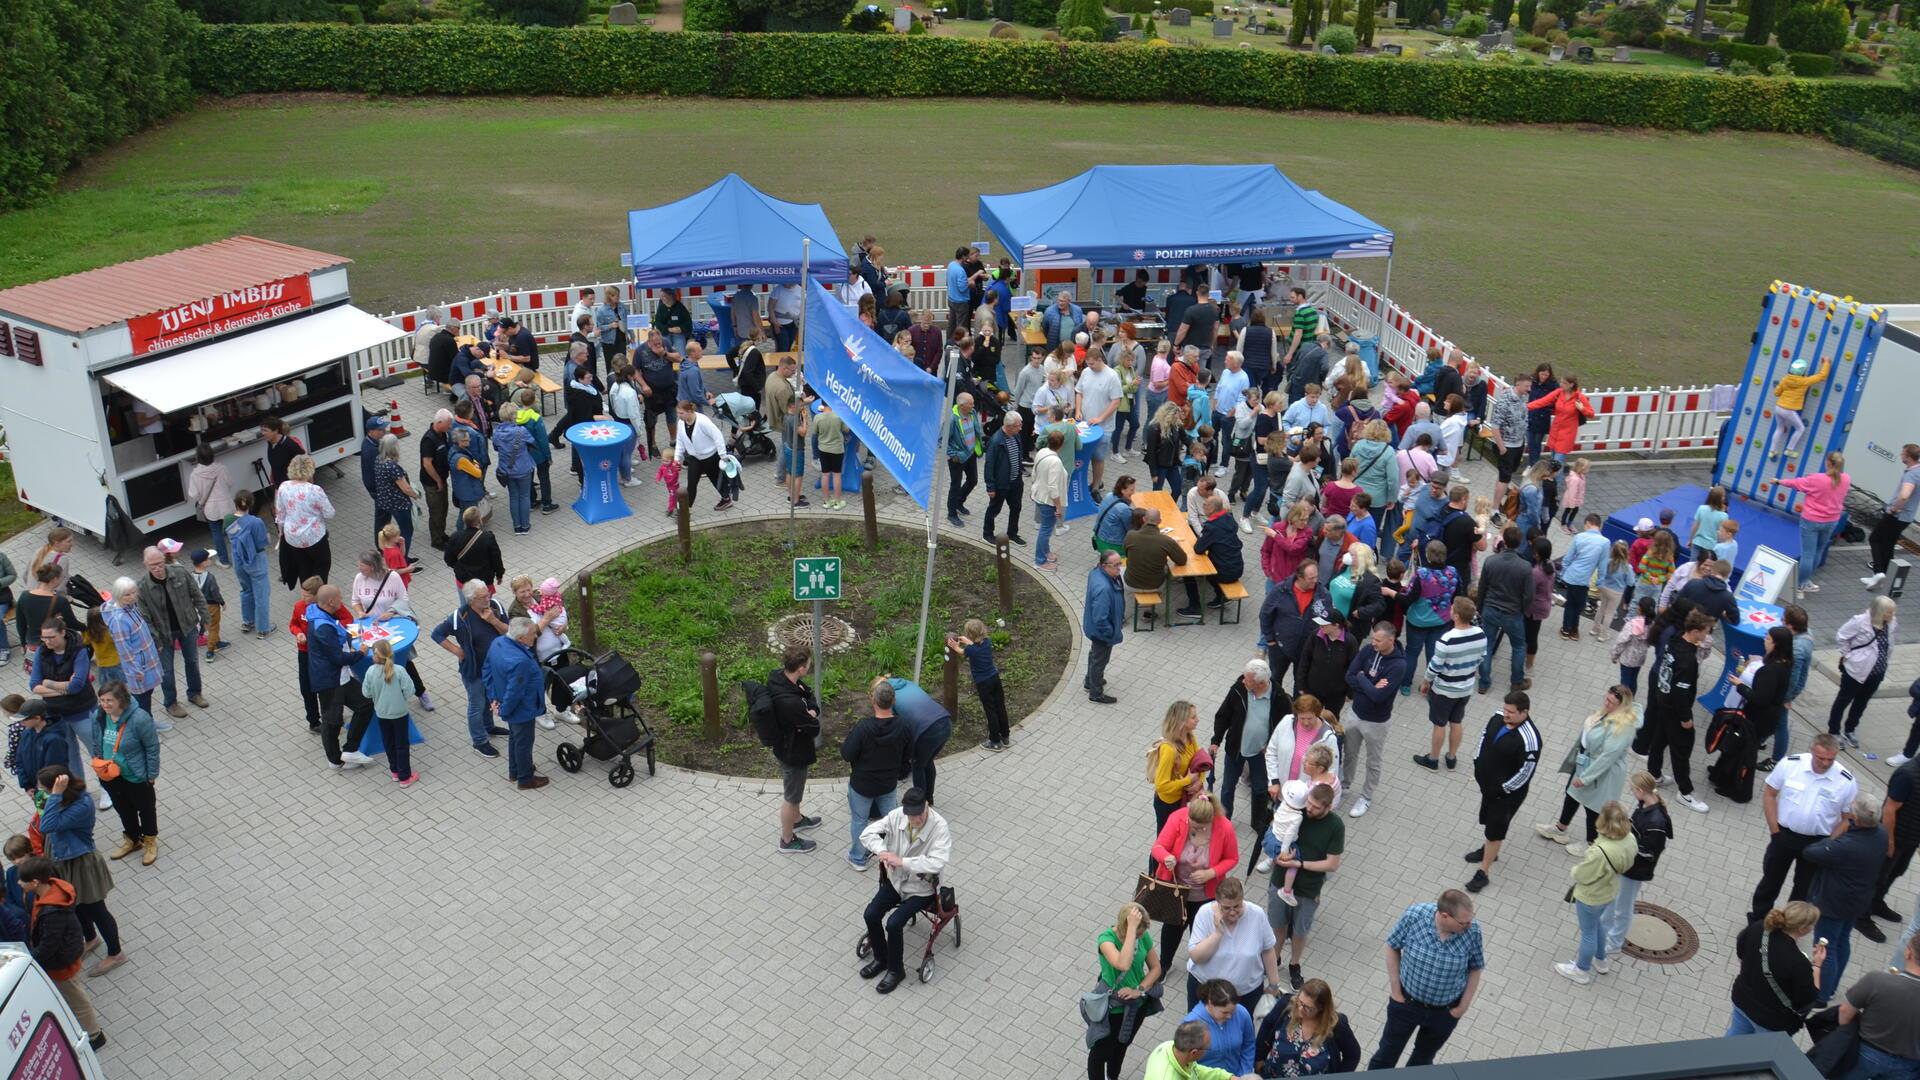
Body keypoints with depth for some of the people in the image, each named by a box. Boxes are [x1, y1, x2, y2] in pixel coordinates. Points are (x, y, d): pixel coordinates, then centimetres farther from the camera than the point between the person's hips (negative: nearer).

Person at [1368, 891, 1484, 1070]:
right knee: (1387, 1053, 19)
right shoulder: (1413, 916, -28)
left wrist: (1463, 1007, -3)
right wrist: (1395, 991, -7)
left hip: (1445, 1011, 1)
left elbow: (1475, 969, -6)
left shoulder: (1472, 932, -25)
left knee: (1423, 1058, 25)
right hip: (1407, 1001, -1)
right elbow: (1393, 948, -10)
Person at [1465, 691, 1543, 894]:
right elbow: (1484, 736, 8)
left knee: (1495, 830, 4)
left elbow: (1526, 771, -25)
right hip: (1487, 783, 8)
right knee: (1489, 820, 28)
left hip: (1507, 792, -7)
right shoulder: (1499, 717, -10)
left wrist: (1504, 788, -17)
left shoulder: (1529, 738, -32)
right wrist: (1478, 763, 7)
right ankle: (1489, 849, 53)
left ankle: (1483, 873, 16)